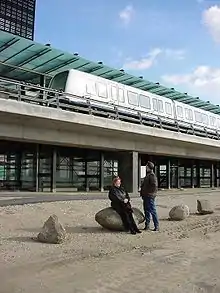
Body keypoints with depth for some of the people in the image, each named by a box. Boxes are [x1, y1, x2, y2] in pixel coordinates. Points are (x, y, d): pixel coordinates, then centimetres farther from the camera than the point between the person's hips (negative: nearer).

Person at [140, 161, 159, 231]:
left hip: (150, 197, -10)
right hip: (146, 197, 10)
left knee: (153, 211, -4)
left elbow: (155, 186, -22)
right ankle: (147, 225, 22)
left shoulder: (152, 176, -14)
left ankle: (156, 226, 4)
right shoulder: (147, 175, 17)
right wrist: (142, 193, 16)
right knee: (146, 211, 14)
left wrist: (149, 193, -18)